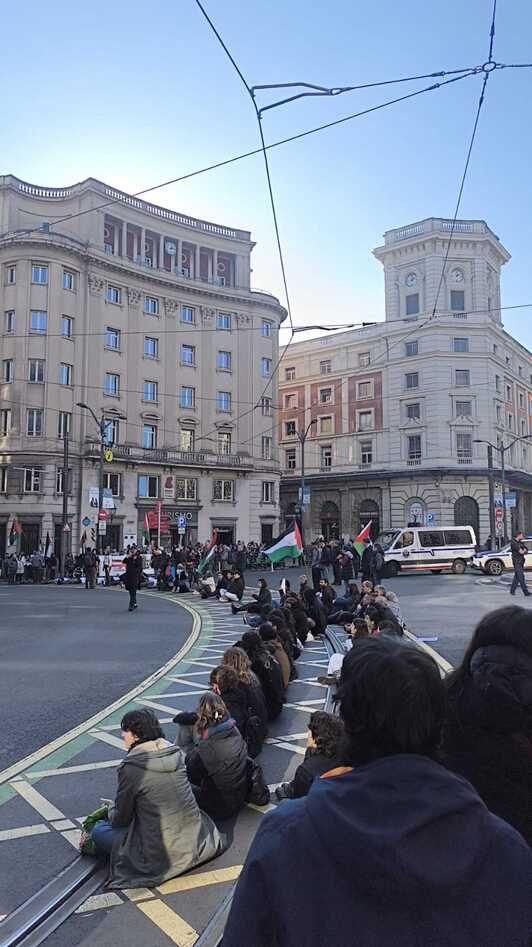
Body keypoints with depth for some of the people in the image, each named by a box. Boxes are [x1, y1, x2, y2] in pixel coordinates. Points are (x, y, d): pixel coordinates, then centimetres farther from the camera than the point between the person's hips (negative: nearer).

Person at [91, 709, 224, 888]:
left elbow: (121, 819, -3)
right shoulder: (176, 753, 1)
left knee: (99, 831, 10)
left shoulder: (130, 768, -16)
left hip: (164, 856, -6)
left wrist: (112, 809, 21)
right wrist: (119, 806, 25)